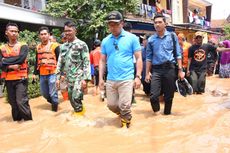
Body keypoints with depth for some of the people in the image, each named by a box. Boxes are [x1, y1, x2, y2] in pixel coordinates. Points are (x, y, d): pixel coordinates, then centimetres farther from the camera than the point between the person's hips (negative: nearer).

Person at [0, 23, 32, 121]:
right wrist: (11, 66, -18)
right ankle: (17, 121, 26)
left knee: (21, 102, -9)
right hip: (8, 80, 4)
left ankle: (29, 121, 6)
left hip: (21, 78, -4)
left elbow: (20, 59, -18)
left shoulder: (23, 46, -1)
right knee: (13, 103, 11)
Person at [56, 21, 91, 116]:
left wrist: (85, 79, -17)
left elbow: (86, 63, -10)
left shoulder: (82, 45, -5)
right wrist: (58, 77, 10)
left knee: (76, 98, -16)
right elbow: (60, 63, 16)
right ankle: (81, 111, 31)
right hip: (69, 78, 6)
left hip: (79, 77, -6)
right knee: (72, 100, 11)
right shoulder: (63, 46, 12)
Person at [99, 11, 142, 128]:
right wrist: (101, 78, 7)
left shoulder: (132, 38, -3)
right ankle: (123, 114, 43)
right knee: (111, 105, 13)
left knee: (124, 106, -5)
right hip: (110, 80, 4)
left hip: (126, 79, -4)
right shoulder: (105, 41, 7)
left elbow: (138, 58, -2)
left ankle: (125, 123, 22)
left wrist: (138, 76, -9)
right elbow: (102, 61, 12)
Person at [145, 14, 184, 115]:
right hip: (156, 70, 1)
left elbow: (178, 54, 4)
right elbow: (149, 57, 9)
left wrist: (180, 70, -1)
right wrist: (147, 73, 4)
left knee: (169, 95, 8)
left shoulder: (172, 36, 4)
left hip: (170, 68, 0)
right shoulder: (151, 39, 7)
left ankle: (167, 114, 27)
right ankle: (156, 112, 17)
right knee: (153, 95, -10)